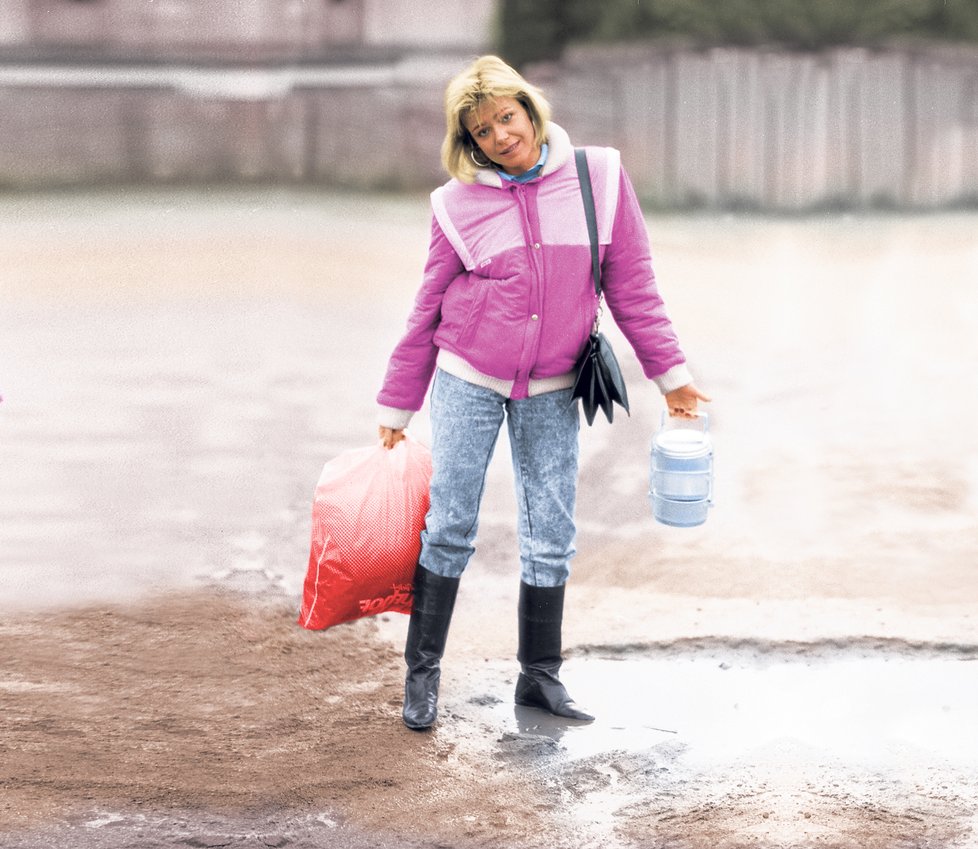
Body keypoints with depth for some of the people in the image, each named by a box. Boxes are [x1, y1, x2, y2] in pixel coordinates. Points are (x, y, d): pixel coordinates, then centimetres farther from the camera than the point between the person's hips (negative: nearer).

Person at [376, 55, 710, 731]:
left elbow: (631, 283, 2)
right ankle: (423, 672, 11)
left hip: (552, 389, 1)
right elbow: (428, 310, 3)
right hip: (468, 379, -1)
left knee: (552, 536, 4)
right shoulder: (459, 203, -4)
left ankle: (541, 675, 17)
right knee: (450, 528, -1)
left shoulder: (599, 177, -4)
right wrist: (397, 406, 5)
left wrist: (670, 372, 1)